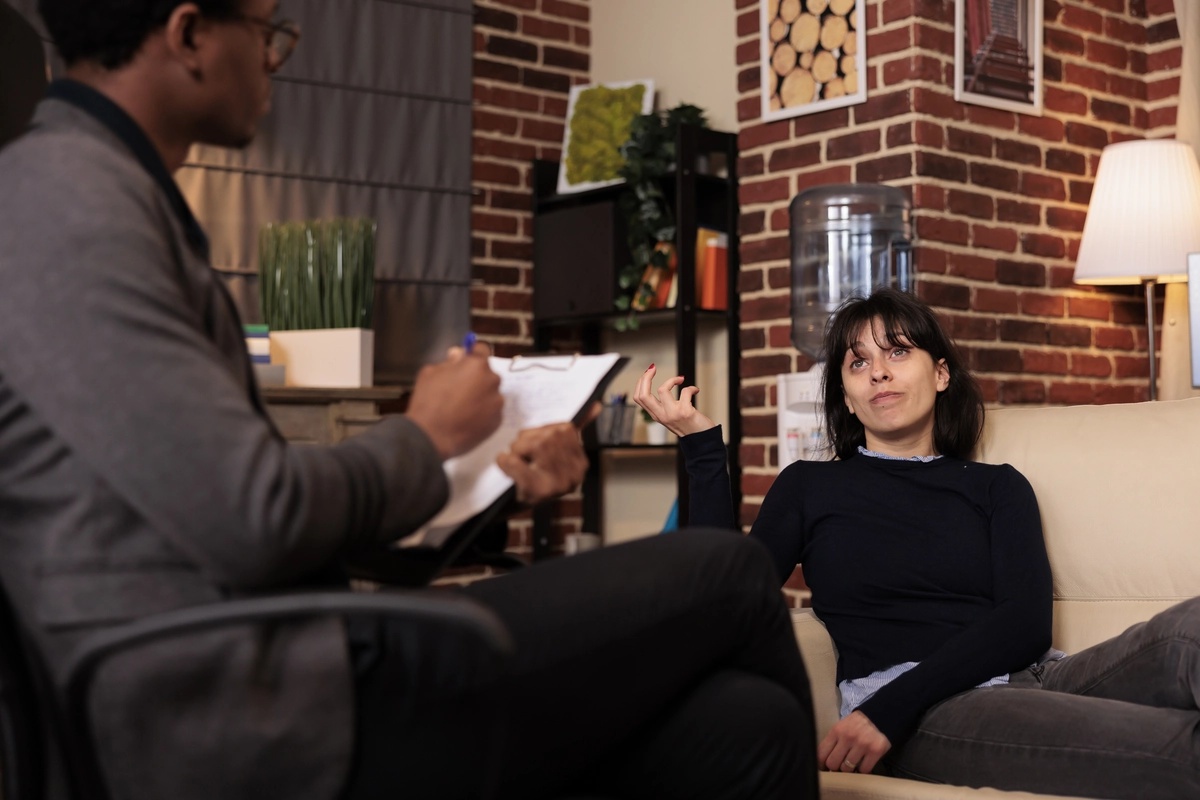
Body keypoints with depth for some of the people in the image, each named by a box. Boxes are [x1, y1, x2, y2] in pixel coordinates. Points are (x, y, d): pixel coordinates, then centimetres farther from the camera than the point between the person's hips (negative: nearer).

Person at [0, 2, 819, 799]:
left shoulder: (121, 197, 19)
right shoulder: (67, 196, -13)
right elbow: (254, 522, -22)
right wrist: (427, 435, -2)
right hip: (248, 720, -9)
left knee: (742, 723, -1)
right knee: (727, 576, -3)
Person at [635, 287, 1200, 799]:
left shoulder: (996, 487, 21)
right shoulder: (809, 487, 19)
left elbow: (1026, 621, 3)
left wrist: (891, 706, -13)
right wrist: (701, 446, 2)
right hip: (922, 724, -4)